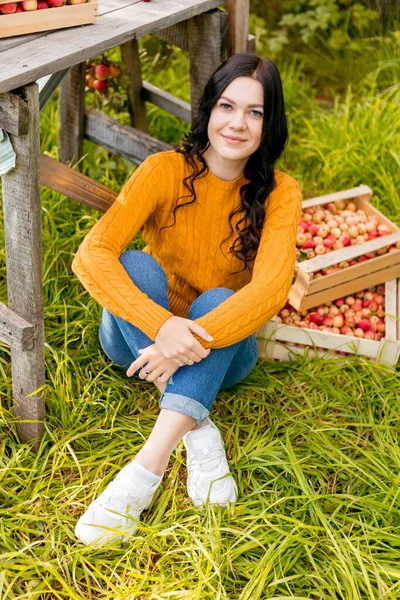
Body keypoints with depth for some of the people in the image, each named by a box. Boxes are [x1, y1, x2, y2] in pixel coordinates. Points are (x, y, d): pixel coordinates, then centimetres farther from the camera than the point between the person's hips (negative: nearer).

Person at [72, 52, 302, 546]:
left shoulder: (278, 194, -12)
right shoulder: (166, 171, -16)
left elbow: (271, 288, -28)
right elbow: (91, 255, -28)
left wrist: (194, 340, -41)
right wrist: (162, 325, -41)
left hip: (221, 350, 0)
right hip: (143, 338, 0)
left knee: (218, 300, -32)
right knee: (136, 266, -29)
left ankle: (146, 470, -43)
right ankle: (199, 432, -33)